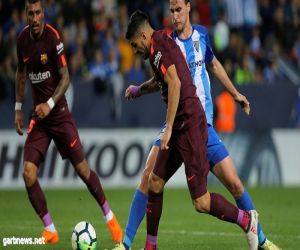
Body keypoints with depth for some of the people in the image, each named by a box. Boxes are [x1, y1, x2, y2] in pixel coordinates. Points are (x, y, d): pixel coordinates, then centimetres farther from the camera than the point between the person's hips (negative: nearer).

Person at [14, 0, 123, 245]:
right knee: (28, 173, -10)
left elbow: (65, 78, -13)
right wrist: (18, 108, 15)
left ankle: (110, 217, 15)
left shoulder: (52, 37, -14)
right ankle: (50, 229, 0)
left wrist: (50, 104, -24)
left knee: (82, 168, -5)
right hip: (38, 115, 4)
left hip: (58, 112, -4)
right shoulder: (23, 40, 2)